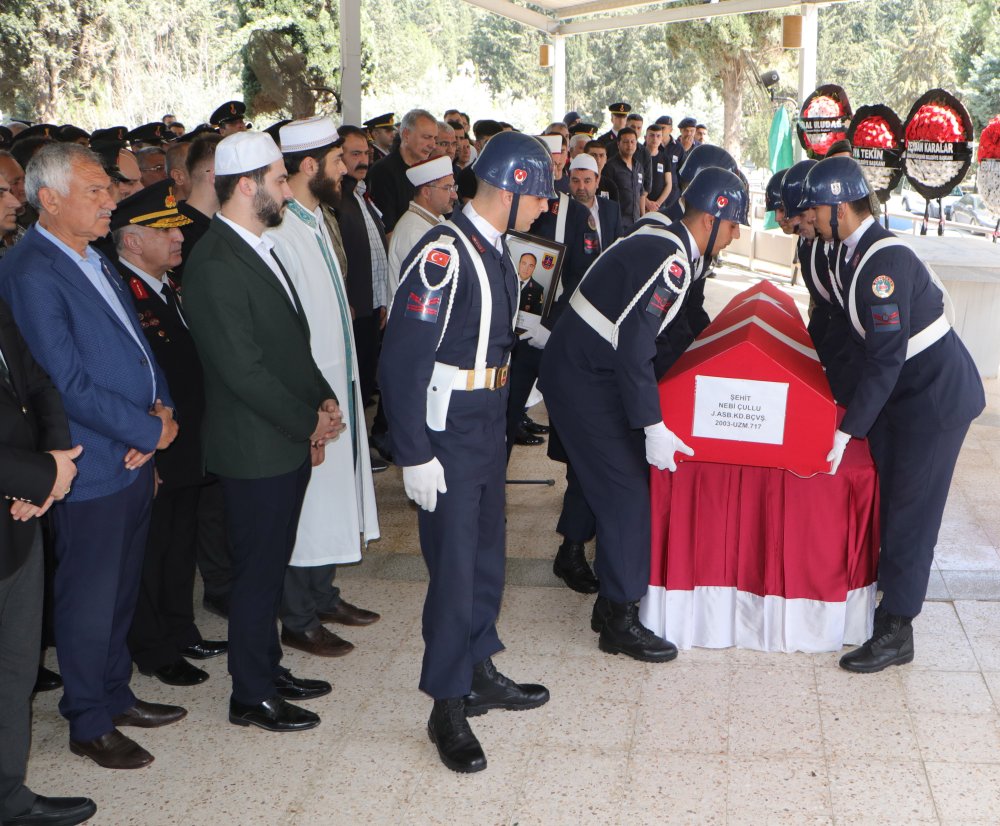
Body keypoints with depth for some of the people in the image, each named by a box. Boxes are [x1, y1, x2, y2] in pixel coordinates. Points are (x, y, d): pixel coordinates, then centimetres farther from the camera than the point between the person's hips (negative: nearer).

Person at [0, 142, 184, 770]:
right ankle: (89, 725, 21)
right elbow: (69, 384, -22)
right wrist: (150, 431, -16)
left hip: (137, 457, 8)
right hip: (94, 466, -8)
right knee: (90, 599, 6)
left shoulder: (95, 260, 12)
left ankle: (115, 694, 36)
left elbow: (137, 343, 16)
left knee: (122, 589, 20)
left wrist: (164, 408, -3)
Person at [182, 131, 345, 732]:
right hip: (257, 450, -9)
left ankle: (268, 670, 33)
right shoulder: (216, 265, -20)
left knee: (272, 566, 19)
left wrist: (323, 399, 4)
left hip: (289, 441, 9)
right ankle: (253, 698, 18)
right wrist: (308, 421, -14)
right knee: (258, 573, 3)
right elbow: (243, 370, -23)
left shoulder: (260, 248, 12)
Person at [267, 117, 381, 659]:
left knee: (332, 490, 18)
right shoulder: (278, 230, -21)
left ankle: (322, 596, 33)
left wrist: (342, 385, 17)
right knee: (304, 503, 2)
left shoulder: (314, 218, 10)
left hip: (336, 379, 10)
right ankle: (299, 621, 15)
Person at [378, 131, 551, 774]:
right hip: (448, 433, -9)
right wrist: (415, 457, -22)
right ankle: (448, 709, 11)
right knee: (455, 568, -2)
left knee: (487, 555, 18)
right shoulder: (443, 255, -21)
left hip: (489, 425, 9)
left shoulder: (496, 250, 9)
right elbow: (402, 363, -23)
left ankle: (480, 673, 35)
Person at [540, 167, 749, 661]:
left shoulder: (661, 244, 10)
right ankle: (620, 622, 3)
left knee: (624, 488, 13)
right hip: (583, 378, -10)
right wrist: (654, 428, -24)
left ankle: (613, 603, 23)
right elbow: (634, 350, -27)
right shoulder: (670, 261, -21)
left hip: (585, 369, 10)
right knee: (627, 491, -6)